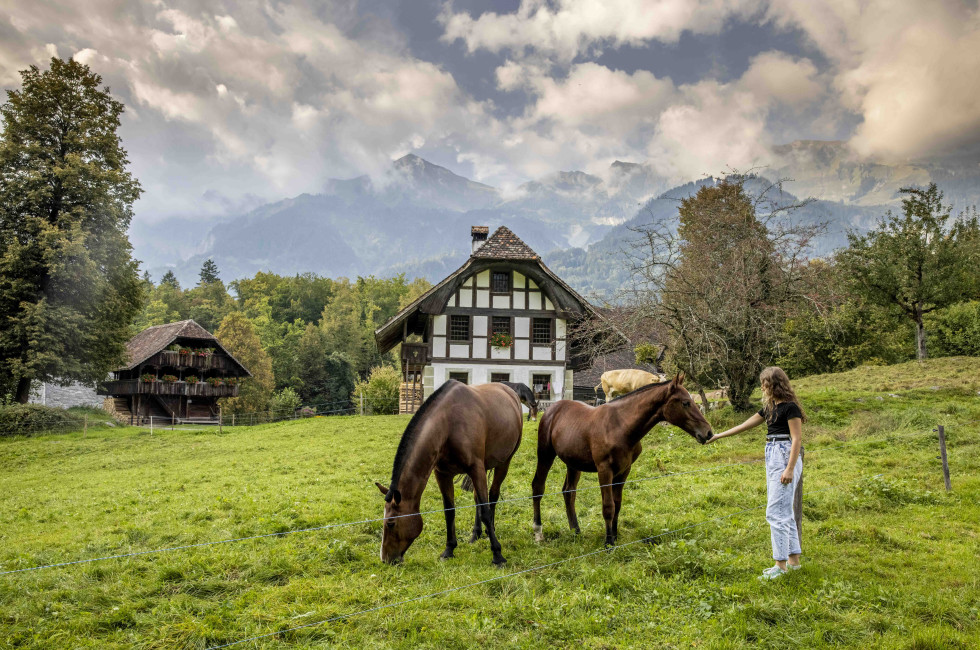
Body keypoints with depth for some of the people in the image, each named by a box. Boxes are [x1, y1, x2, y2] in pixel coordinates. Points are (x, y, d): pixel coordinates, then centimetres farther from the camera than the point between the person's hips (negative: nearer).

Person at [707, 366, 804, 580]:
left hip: (785, 456, -10)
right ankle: (794, 560, 19)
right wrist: (718, 436, 25)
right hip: (772, 457, 10)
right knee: (785, 512, 12)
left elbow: (797, 438, -15)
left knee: (776, 512, -9)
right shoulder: (771, 407, 16)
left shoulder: (789, 407, -11)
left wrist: (790, 469, -21)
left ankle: (781, 565, -4)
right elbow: (746, 425, 22)